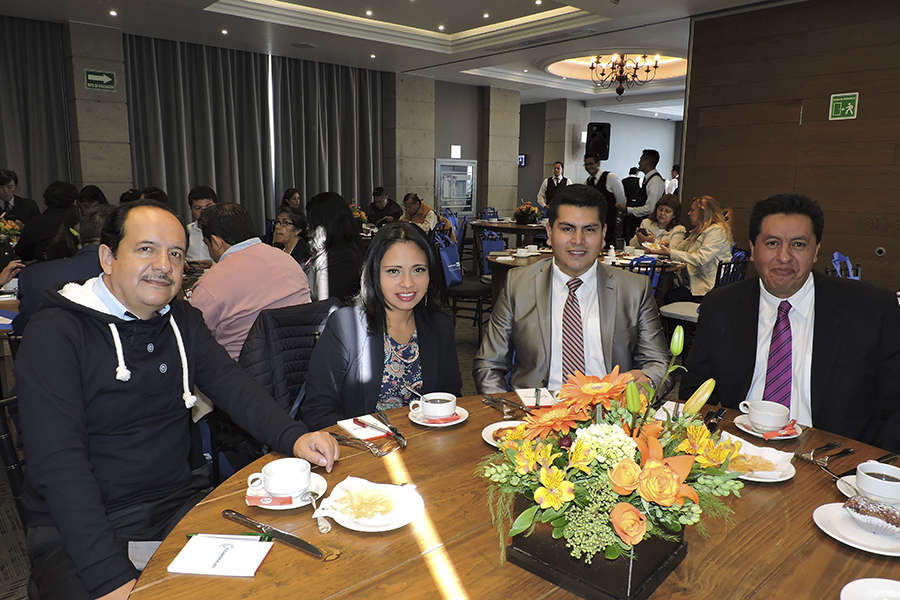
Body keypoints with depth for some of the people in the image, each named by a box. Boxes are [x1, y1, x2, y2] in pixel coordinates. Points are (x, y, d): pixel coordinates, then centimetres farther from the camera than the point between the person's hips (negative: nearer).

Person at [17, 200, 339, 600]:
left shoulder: (183, 321, 8)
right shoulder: (55, 332, -11)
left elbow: (232, 384, -1)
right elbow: (58, 461, -19)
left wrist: (294, 436, -21)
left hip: (179, 503, 4)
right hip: (75, 527, -4)